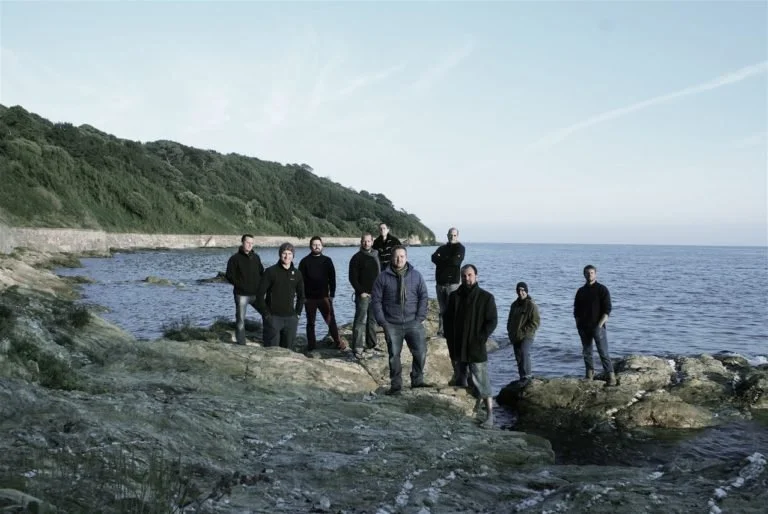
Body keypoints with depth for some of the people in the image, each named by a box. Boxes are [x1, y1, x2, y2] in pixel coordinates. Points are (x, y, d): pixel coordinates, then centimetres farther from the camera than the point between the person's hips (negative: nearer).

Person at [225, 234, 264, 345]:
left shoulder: (256, 257, 10)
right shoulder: (235, 258, -4)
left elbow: (262, 273, 17)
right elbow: (229, 276, -7)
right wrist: (241, 285, -14)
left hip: (256, 294, 4)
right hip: (242, 295, -4)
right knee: (240, 321, -1)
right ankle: (241, 344, 7)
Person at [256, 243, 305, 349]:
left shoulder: (297, 274, 7)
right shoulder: (271, 271, -4)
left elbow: (301, 295, 18)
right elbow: (260, 294, -5)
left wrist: (297, 313, 8)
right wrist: (266, 314, -9)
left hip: (291, 318, 4)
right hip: (273, 317, -4)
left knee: (288, 348, 9)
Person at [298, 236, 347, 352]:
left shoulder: (327, 260, 6)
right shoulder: (305, 261, 1)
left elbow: (332, 278, 7)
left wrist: (332, 294, 0)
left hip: (324, 296, 0)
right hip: (309, 298, 0)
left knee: (331, 320, -4)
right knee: (310, 322, 8)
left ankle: (338, 342, 3)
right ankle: (311, 344, 15)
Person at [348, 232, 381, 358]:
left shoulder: (376, 256, 13)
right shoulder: (357, 258, -5)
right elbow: (353, 278, -9)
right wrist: (361, 291, -15)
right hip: (363, 295, -6)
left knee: (373, 320, 12)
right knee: (360, 320, -9)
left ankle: (371, 344, 21)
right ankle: (358, 347, -10)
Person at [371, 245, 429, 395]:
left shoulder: (416, 276, 3)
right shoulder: (383, 277, -2)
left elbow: (423, 297, 5)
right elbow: (376, 300, 0)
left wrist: (420, 318, -4)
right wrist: (381, 321, -5)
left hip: (413, 323, 1)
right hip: (392, 324, -1)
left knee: (420, 352, -4)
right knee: (394, 355, 6)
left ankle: (417, 380, 14)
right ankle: (396, 385, 17)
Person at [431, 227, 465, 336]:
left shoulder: (460, 248, 2)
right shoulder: (442, 248, 19)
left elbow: (456, 261, -14)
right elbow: (434, 258, 1)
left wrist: (441, 259, -1)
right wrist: (448, 260, -11)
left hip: (453, 282, -5)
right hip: (440, 282, 5)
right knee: (443, 309, 8)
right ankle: (441, 331, 12)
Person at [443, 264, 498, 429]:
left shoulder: (486, 297, -3)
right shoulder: (454, 296, 8)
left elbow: (492, 321, -5)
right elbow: (448, 320, 11)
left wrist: (480, 339, -14)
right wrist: (450, 341, 1)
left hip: (476, 348, -5)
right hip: (457, 347, 5)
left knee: (481, 381, -7)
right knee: (460, 380, 12)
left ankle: (490, 414, -1)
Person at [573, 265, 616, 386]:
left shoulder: (602, 290, -3)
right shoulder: (581, 291, 12)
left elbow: (607, 310, -8)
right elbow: (576, 310, 16)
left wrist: (600, 325, -15)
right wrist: (578, 324, 6)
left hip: (598, 327, -5)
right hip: (584, 327, 5)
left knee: (603, 352, -9)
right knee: (586, 352, 9)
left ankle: (611, 376, -8)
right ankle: (589, 374, 20)